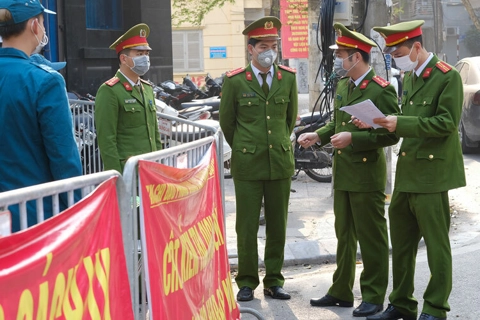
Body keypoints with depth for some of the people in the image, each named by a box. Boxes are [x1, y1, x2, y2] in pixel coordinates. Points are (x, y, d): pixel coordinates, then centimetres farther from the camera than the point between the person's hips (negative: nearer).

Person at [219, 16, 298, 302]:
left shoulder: (288, 78, 3)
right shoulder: (235, 81, -4)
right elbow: (227, 122, 7)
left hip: (281, 162, 2)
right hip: (247, 164, -2)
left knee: (278, 226, 8)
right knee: (247, 227, 2)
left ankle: (274, 281, 18)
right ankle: (247, 282, 14)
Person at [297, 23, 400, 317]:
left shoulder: (381, 90, -15)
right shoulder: (342, 85, 11)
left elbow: (391, 134, -18)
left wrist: (353, 137, -24)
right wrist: (318, 135, 6)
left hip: (367, 174, -8)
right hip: (343, 173, 8)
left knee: (372, 238, 3)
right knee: (345, 236, 16)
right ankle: (341, 292, 27)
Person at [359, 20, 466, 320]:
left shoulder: (448, 77, -10)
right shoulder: (409, 77, 15)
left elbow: (447, 123, -18)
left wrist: (400, 123, -22)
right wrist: (379, 124, 3)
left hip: (432, 172, -8)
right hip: (406, 172, 8)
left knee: (436, 244, 1)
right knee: (401, 241, 14)